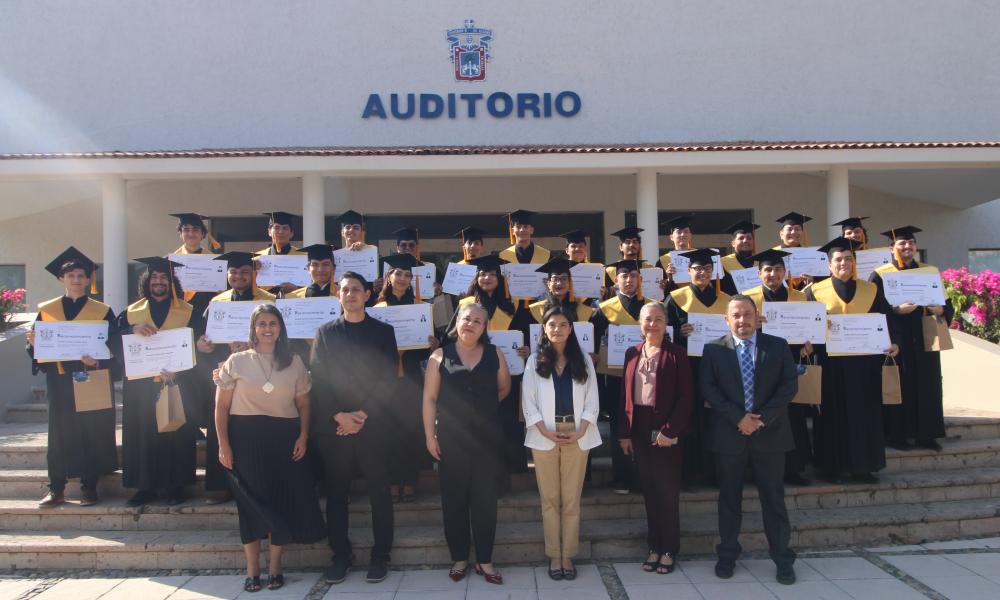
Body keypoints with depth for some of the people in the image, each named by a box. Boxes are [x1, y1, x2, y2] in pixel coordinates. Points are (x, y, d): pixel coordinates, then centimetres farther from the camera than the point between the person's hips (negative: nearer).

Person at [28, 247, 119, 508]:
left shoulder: (102, 312, 2)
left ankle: (89, 487, 12)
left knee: (92, 434, 2)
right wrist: (33, 344, -15)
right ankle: (56, 489, 12)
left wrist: (97, 361, -19)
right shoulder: (46, 310, 7)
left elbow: (115, 349, -1)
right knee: (59, 434, 4)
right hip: (59, 383, 1)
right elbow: (36, 347, 8)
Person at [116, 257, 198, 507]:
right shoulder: (131, 312, 11)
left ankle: (175, 485, 8)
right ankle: (146, 486, 10)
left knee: (175, 435, -1)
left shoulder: (187, 312, 5)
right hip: (140, 386, 2)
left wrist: (176, 369, -14)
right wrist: (133, 330, -17)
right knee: (142, 435, 2)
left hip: (176, 384, -2)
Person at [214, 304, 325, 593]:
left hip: (284, 437, 2)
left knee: (283, 500, 3)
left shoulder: (294, 362, 7)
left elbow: (303, 403, 9)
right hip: (246, 437, -1)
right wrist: (223, 445, -5)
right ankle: (252, 569, 15)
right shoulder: (236, 361, 2)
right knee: (251, 502, 3)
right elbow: (221, 406, 1)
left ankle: (275, 567, 17)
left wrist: (303, 436, -4)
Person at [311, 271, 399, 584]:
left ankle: (380, 556, 14)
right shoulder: (325, 333, 11)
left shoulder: (383, 331, 7)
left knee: (379, 492, 3)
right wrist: (339, 416, -10)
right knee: (336, 494, 6)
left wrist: (363, 414, -11)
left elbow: (388, 379, -1)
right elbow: (318, 380, 2)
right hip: (333, 426, 1)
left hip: (373, 425, -1)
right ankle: (341, 555, 18)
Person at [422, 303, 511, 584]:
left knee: (485, 499, 6)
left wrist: (485, 405, 7)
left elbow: (504, 388, 16)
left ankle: (485, 560, 18)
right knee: (454, 499, 7)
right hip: (450, 438, -1)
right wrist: (430, 435, -5)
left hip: (487, 438, 1)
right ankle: (459, 558, 21)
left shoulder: (494, 354, 3)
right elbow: (430, 398, -2)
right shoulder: (440, 356, -1)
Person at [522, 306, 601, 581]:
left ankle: (568, 555, 12)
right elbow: (528, 403, 0)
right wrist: (547, 433, -12)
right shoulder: (535, 361, 4)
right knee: (550, 499, 4)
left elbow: (592, 401, 3)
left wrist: (579, 432, -10)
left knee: (572, 499, 4)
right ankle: (554, 556, 13)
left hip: (576, 436, 1)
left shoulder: (583, 360, 7)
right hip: (544, 436, 0)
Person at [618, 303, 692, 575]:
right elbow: (625, 394, 8)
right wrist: (624, 432, 3)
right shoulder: (632, 353, 8)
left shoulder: (676, 353, -5)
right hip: (639, 427, 4)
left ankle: (669, 549, 15)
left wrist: (670, 430, -15)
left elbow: (686, 396, -9)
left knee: (667, 490, 4)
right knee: (649, 490, 11)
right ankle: (654, 547, 21)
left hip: (665, 429, -4)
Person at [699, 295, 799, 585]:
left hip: (770, 432, 0)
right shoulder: (713, 349, 1)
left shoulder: (778, 346, 3)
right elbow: (708, 388, -5)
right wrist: (738, 418, -14)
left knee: (774, 498, 7)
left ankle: (783, 558, 18)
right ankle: (727, 555, 22)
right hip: (730, 433, 0)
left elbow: (790, 384, -2)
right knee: (729, 498, 10)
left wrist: (762, 418, -12)